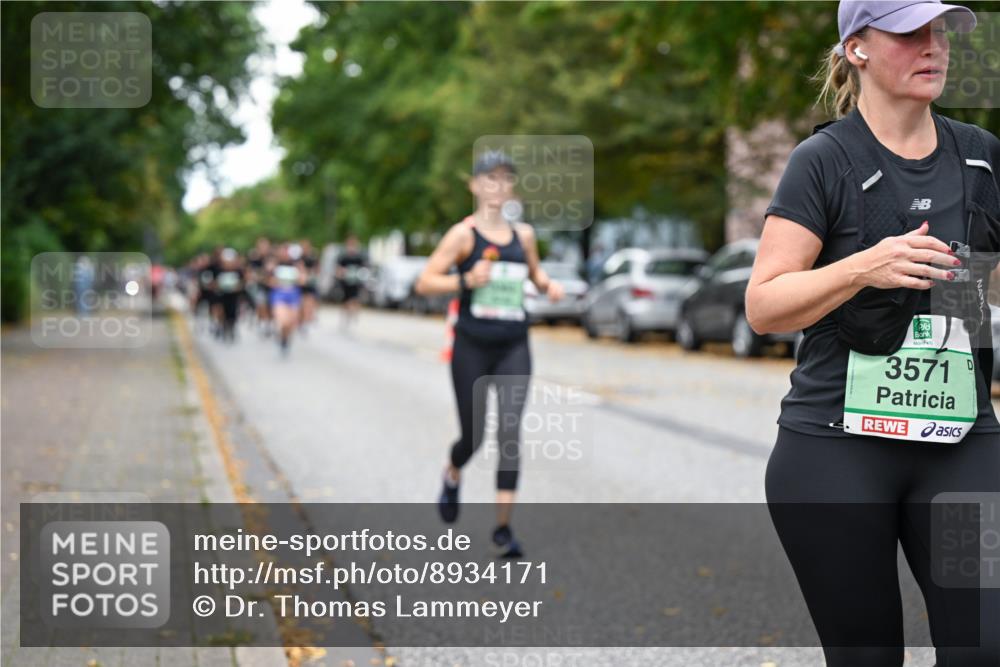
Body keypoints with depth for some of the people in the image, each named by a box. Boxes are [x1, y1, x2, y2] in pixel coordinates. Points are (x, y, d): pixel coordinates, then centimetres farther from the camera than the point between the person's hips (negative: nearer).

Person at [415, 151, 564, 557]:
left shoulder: (523, 234, 8)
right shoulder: (463, 234, -4)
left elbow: (535, 272, 27)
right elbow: (425, 283, -7)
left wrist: (548, 285, 4)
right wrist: (467, 280, -22)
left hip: (514, 348, 2)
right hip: (472, 345, -2)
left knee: (510, 434, -10)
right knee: (473, 436, 6)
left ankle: (503, 526, -6)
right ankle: (452, 476, 42)